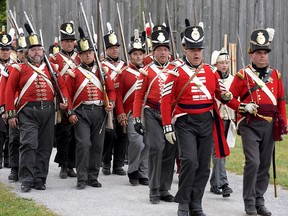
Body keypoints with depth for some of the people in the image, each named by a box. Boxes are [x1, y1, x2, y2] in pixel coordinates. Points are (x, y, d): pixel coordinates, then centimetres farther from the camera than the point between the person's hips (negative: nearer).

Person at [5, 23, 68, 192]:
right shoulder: (20, 69, 6)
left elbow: (62, 86, 17)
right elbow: (10, 92, 4)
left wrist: (64, 100, -3)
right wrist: (11, 114, -2)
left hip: (48, 111, 4)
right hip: (28, 112, -3)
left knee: (45, 147, 5)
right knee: (29, 145, -14)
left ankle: (40, 180, 13)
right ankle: (27, 181, -10)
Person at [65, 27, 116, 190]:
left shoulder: (102, 71, 11)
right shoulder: (74, 73, 3)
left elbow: (111, 90, 14)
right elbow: (68, 94, 2)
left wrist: (111, 103, -4)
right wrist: (70, 112, -7)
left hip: (99, 111, 3)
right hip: (81, 113, -3)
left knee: (97, 146, 6)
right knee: (83, 144, -12)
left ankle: (93, 177, 16)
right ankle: (82, 179, -6)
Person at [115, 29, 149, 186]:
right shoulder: (124, 73, 1)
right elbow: (118, 95, 1)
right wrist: (121, 114, -6)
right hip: (132, 115, -4)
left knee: (147, 144, 3)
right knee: (137, 142, -15)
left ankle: (143, 174, 14)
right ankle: (132, 171, 5)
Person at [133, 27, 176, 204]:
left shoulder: (175, 70, 10)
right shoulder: (147, 71, 1)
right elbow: (139, 97, 1)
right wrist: (137, 119, -4)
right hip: (152, 114, -3)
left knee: (170, 151, 5)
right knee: (156, 147, -16)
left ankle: (165, 190, 16)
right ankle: (154, 190, -8)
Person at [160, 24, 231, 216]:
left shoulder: (211, 71, 7)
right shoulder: (176, 73, -4)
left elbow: (221, 93, 16)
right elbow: (166, 100, -5)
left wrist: (226, 96, -9)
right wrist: (168, 127, -10)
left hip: (207, 122, 4)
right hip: (185, 123, -4)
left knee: (204, 166, 6)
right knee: (190, 160, -18)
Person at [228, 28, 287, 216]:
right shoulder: (243, 75, -2)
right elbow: (231, 98, 0)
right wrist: (244, 107, -17)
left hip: (269, 126, 4)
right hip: (250, 125, -4)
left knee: (265, 165, 8)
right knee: (253, 162, -14)